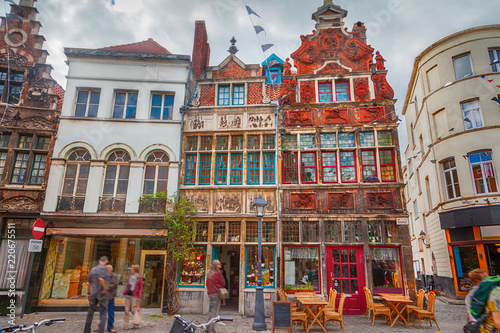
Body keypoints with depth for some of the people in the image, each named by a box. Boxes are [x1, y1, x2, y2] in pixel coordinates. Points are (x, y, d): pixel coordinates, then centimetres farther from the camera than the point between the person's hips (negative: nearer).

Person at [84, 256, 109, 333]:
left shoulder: (92, 269, 11)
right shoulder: (104, 268, -9)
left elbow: (88, 283, 12)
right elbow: (101, 279, -24)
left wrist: (88, 293, 20)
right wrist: (105, 288, -13)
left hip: (93, 293, 6)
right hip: (102, 293, -6)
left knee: (90, 312, 18)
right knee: (104, 313, 1)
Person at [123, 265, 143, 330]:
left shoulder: (139, 277, -7)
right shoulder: (130, 277, 12)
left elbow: (140, 288, -7)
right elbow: (128, 285, 18)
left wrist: (139, 297, -11)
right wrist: (124, 292, 8)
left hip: (134, 296, -6)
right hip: (128, 294, 6)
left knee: (133, 310, -1)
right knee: (126, 310, 5)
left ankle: (136, 324, 18)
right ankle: (126, 324, 13)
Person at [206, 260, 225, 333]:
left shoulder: (209, 274, 10)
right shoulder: (218, 273, -12)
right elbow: (223, 283, -3)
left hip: (210, 293, 8)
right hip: (216, 293, -8)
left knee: (212, 310, 18)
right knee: (215, 311, -4)